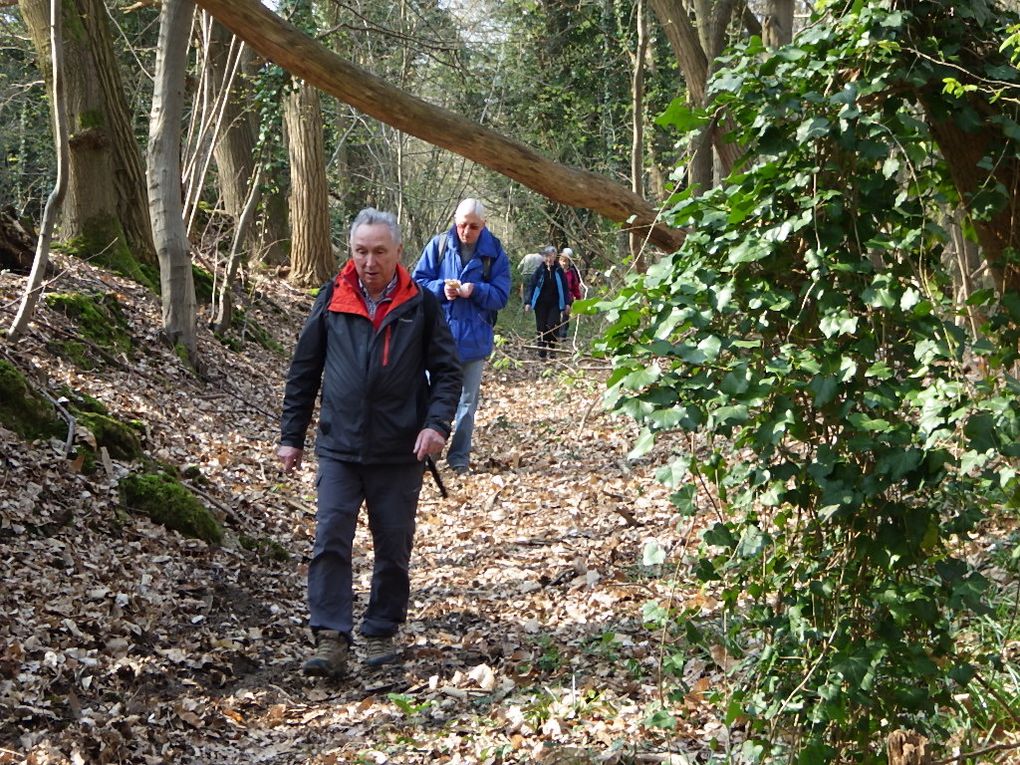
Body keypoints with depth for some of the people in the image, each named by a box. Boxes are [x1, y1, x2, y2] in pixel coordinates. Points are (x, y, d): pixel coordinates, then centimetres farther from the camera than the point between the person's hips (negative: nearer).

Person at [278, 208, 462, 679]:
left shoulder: (421, 305, -1)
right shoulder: (331, 300, 2)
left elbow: (447, 370, 4)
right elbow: (303, 371, 9)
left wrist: (436, 423, -13)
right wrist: (291, 436, 7)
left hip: (399, 453, 0)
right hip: (338, 448, 0)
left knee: (393, 548, 9)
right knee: (330, 542, -9)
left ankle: (381, 634, 23)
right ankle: (331, 640, -7)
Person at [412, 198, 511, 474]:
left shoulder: (494, 252, -2)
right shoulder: (439, 244, -2)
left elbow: (501, 296, -4)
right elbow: (418, 281, 0)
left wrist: (475, 291, -21)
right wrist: (441, 288, -19)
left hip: (474, 338, 1)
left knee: (467, 401, 10)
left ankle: (459, 458, 20)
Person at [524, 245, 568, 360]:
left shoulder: (559, 271, 1)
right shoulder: (540, 270, -1)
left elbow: (565, 287, 6)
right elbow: (532, 286, 0)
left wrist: (566, 303, 2)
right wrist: (528, 302, -7)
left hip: (555, 304, 0)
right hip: (541, 303, 0)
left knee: (553, 326, -11)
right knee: (541, 328, 3)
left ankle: (551, 348, 6)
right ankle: (541, 353, 10)